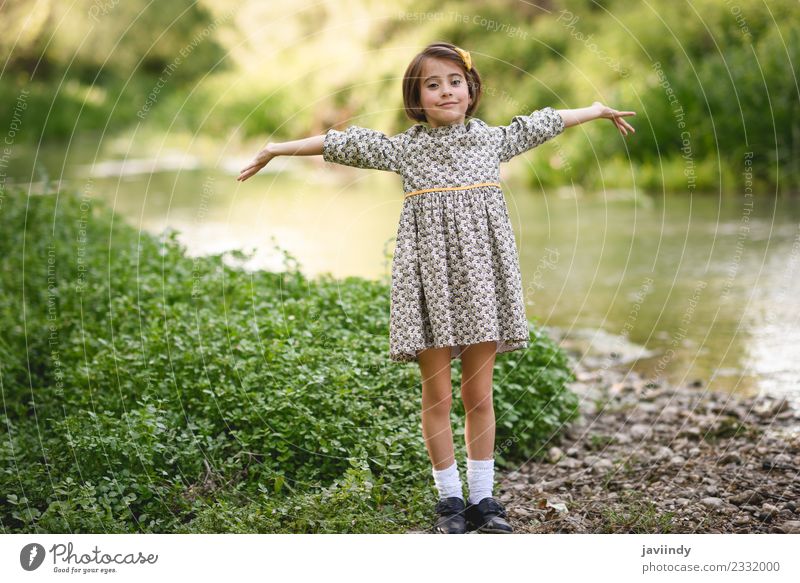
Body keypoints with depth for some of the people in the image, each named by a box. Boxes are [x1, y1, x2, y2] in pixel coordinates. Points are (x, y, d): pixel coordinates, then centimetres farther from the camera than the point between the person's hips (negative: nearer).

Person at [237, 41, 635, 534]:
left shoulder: (492, 139, 10)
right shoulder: (405, 148, 5)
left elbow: (545, 123, 23)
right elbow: (344, 144, 5)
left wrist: (600, 109, 35)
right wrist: (278, 149, 8)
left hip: (480, 269, 1)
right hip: (430, 270, -1)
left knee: (479, 393, 5)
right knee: (437, 395, 2)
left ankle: (483, 496, 16)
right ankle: (450, 498, 14)